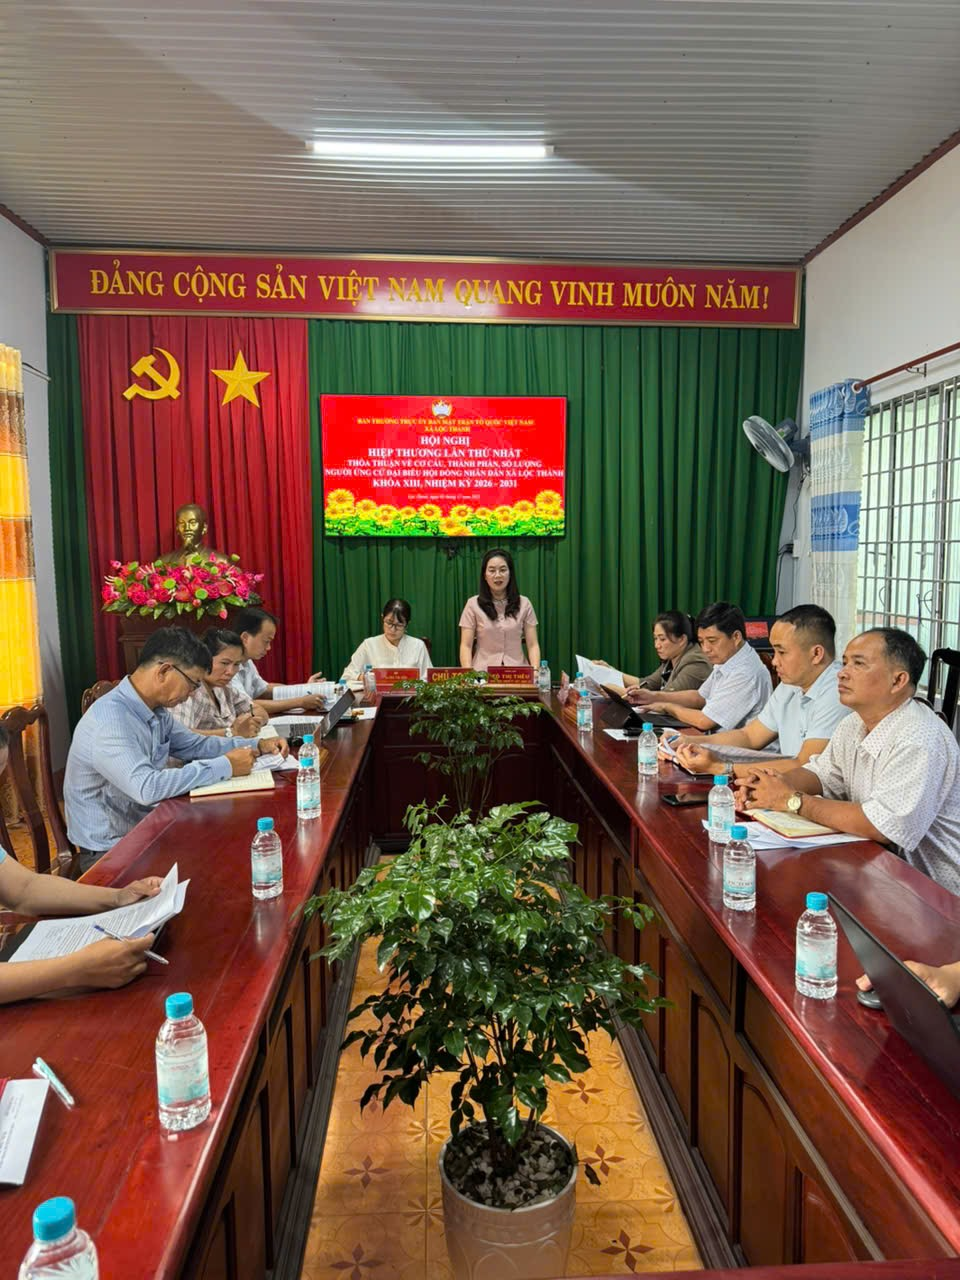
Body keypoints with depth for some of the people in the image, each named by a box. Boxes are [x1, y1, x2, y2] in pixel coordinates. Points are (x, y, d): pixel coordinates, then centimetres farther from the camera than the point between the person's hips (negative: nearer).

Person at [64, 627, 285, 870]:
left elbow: (194, 745, 18)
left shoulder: (157, 711, 3)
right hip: (109, 852, -8)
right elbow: (146, 788, -36)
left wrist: (256, 746, 6)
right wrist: (224, 766, -29)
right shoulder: (109, 720, -26)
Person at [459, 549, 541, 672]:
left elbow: (532, 645, 6)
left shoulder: (524, 604, 8)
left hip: (517, 673, 1)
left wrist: (535, 672, -11)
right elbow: (466, 646, 1)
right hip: (483, 673, -1)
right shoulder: (473, 604, 4)